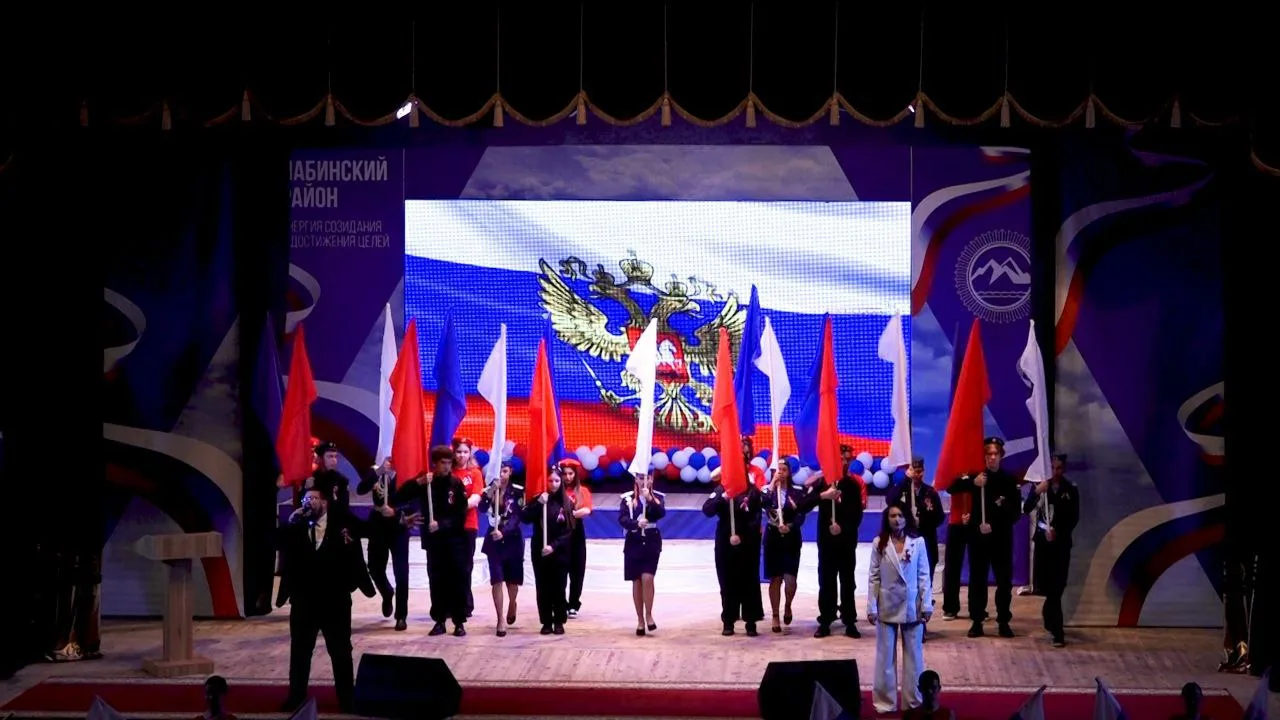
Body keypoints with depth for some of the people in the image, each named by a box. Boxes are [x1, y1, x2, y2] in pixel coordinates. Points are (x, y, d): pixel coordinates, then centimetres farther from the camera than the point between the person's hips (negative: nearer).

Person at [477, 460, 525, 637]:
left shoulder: (517, 491, -6)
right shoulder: (489, 490, 0)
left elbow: (517, 516, -12)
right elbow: (482, 509, -17)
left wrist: (503, 532, -25)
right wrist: (491, 492, -30)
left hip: (513, 539, 0)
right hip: (494, 539, 0)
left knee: (513, 579, 12)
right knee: (497, 580, -7)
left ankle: (512, 605, 42)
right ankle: (501, 619, -7)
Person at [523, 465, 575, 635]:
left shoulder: (567, 503, 0)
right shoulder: (538, 500, 3)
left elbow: (568, 531, -5)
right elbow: (525, 518, -12)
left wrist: (554, 546, -16)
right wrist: (539, 504, -23)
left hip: (560, 552, -1)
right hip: (539, 551, 1)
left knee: (559, 587, 0)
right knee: (543, 588, 2)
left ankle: (559, 622, 7)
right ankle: (546, 622, 7)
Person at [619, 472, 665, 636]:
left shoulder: (658, 497, 2)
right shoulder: (627, 498, 0)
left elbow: (661, 513, -15)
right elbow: (622, 519, -10)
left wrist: (649, 499, -27)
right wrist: (636, 523, -27)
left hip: (652, 542, -1)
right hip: (634, 543, 1)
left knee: (647, 578, -15)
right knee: (636, 582, 5)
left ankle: (648, 615, -1)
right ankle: (640, 620, 13)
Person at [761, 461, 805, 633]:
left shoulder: (797, 493, 3)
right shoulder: (768, 491, 3)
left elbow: (801, 516, -5)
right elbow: (763, 504, -18)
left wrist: (790, 526, -23)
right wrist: (772, 485, -20)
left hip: (791, 539, 0)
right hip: (773, 538, 0)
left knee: (790, 579, -8)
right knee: (775, 579, 1)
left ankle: (787, 606, 21)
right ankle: (775, 616, 10)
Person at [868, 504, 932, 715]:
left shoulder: (918, 542, -3)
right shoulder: (879, 543, -2)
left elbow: (924, 576, -1)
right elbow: (873, 577, -1)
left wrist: (926, 605, -6)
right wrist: (871, 607, -5)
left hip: (911, 606, 0)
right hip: (887, 606, 0)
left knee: (913, 655, 7)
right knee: (885, 656, 6)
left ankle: (913, 702, 16)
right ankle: (885, 702, 13)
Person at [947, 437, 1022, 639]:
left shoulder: (1010, 481, 1)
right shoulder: (976, 477, 4)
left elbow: (1016, 513, -2)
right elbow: (952, 488, -8)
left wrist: (994, 525, -14)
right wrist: (972, 483, -24)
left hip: (1001, 537, -1)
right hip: (978, 536, 1)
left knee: (1004, 580, 1)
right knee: (977, 579, 2)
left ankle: (1004, 621, 9)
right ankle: (977, 621, 7)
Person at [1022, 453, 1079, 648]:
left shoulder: (1071, 489, 0)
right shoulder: (1039, 485, 4)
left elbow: (1074, 518, -2)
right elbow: (1026, 509, -7)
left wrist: (1058, 532, -17)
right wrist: (1036, 493, -23)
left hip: (1061, 542, -1)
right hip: (1042, 541, 1)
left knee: (1057, 586, -7)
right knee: (1047, 585, 2)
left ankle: (1052, 623, 7)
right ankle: (1057, 630, 10)